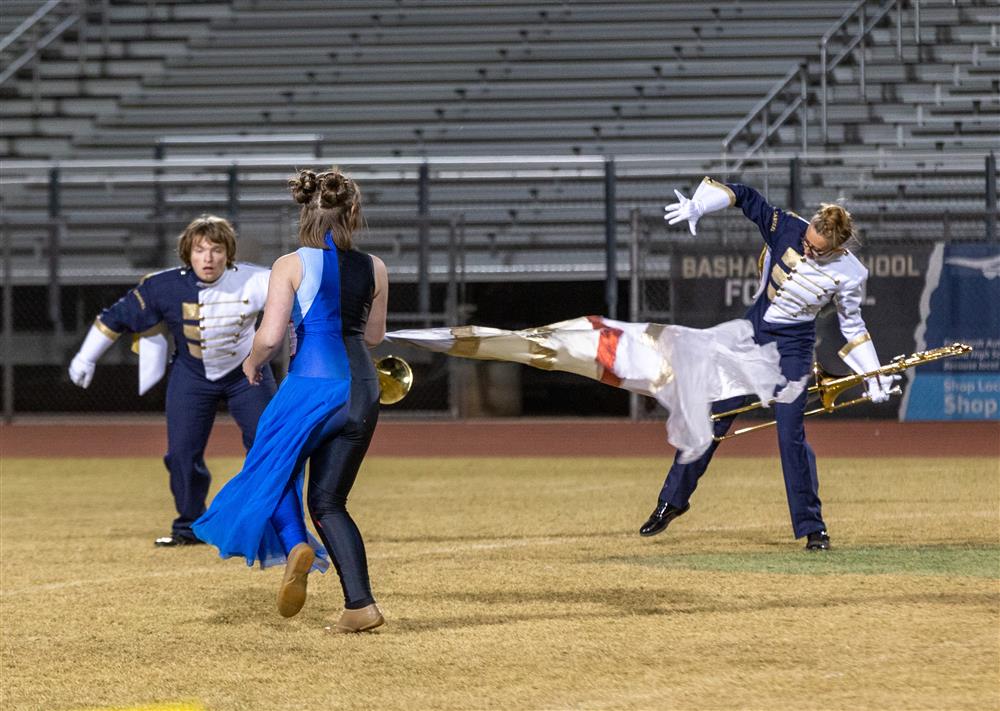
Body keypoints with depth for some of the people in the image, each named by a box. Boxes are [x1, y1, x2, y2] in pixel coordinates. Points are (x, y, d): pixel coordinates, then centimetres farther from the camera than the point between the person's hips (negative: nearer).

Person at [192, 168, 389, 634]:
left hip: (311, 384, -4)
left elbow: (269, 336, -8)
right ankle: (360, 604, -3)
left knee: (274, 470, 18)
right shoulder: (374, 269, 8)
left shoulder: (292, 266, -3)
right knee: (328, 502, 11)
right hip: (361, 389, 4)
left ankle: (295, 545, -13)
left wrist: (252, 363, 12)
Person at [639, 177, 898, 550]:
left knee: (791, 436, -10)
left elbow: (851, 324, -1)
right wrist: (698, 206, -19)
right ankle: (673, 499, 23)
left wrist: (873, 376, -1)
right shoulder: (787, 228, -16)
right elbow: (746, 197, -8)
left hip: (792, 347, -3)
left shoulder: (848, 273, -16)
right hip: (753, 331, 3)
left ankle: (812, 526, 2)